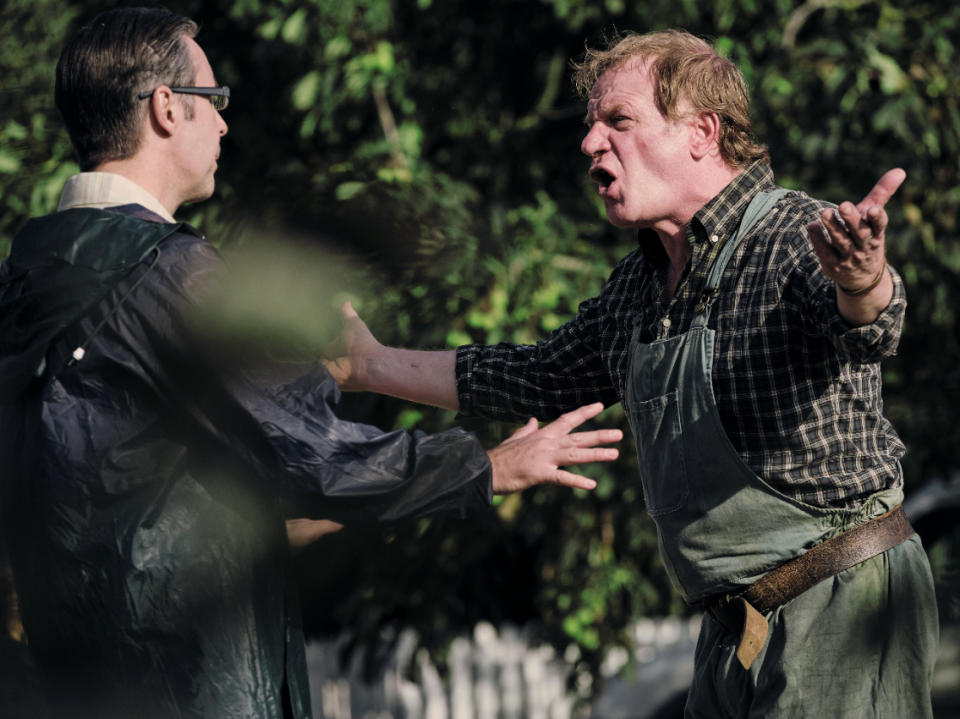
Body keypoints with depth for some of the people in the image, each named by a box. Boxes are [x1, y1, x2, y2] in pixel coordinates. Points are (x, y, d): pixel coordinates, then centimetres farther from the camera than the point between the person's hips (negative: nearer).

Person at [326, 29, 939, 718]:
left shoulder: (800, 240, -15)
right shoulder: (637, 286, 11)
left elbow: (865, 328, -37)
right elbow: (541, 376, 27)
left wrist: (860, 279, -61)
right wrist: (375, 366, 31)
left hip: (844, 606, -8)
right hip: (735, 631, 8)